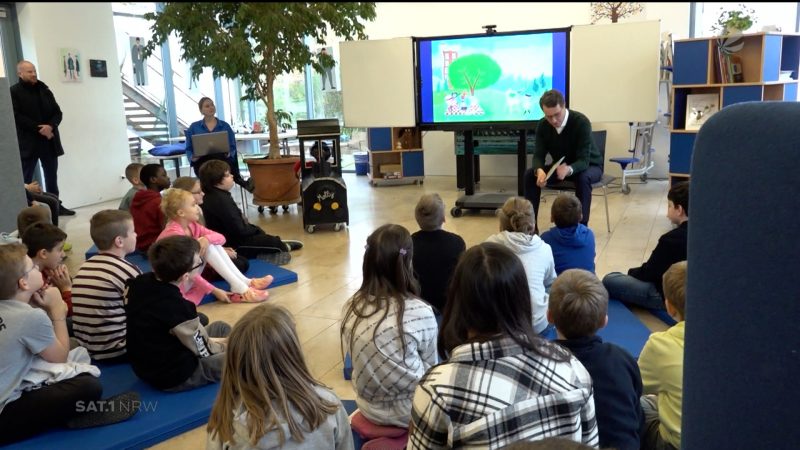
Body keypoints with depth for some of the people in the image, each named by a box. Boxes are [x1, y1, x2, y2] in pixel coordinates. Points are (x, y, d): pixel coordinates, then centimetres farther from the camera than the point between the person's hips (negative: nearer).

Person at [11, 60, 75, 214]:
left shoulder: (44, 90, 11)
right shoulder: (14, 92, -3)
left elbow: (57, 112, 8)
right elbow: (17, 117, -11)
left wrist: (50, 126, -12)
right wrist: (38, 129, -18)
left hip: (49, 140, 5)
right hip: (28, 142, -5)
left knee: (52, 176, 11)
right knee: (26, 178, -2)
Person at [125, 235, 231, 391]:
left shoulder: (139, 282, -9)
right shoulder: (178, 308, -33)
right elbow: (203, 350, -17)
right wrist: (224, 345, 5)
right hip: (174, 378, -9)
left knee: (221, 328, 19)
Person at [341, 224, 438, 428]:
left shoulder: (350, 308, -8)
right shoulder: (420, 312, -22)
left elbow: (360, 362, 4)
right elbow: (431, 367, -7)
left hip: (369, 409, 5)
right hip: (411, 413, -5)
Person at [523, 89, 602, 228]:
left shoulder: (581, 122, -29)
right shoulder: (542, 125, -14)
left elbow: (584, 160, -33)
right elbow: (538, 155, -17)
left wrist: (569, 169, -56)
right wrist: (539, 171, -41)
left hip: (590, 166, -4)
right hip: (560, 167, 4)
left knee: (583, 178, -39)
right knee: (530, 174, -19)